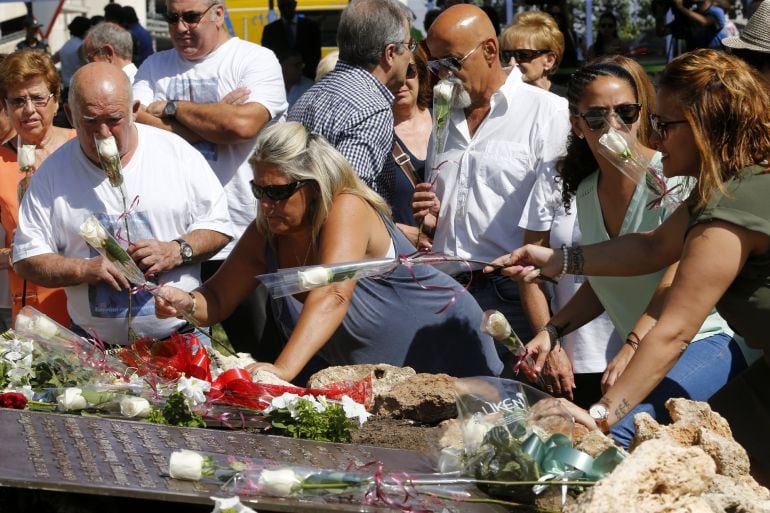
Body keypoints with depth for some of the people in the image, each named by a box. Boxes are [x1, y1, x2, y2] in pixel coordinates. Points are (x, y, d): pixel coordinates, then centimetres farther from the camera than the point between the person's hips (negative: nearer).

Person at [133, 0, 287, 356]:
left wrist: (171, 107, -5)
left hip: (246, 240, -4)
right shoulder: (155, 67, 13)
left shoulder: (256, 60, -1)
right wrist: (212, 120, -11)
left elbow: (242, 124, -18)